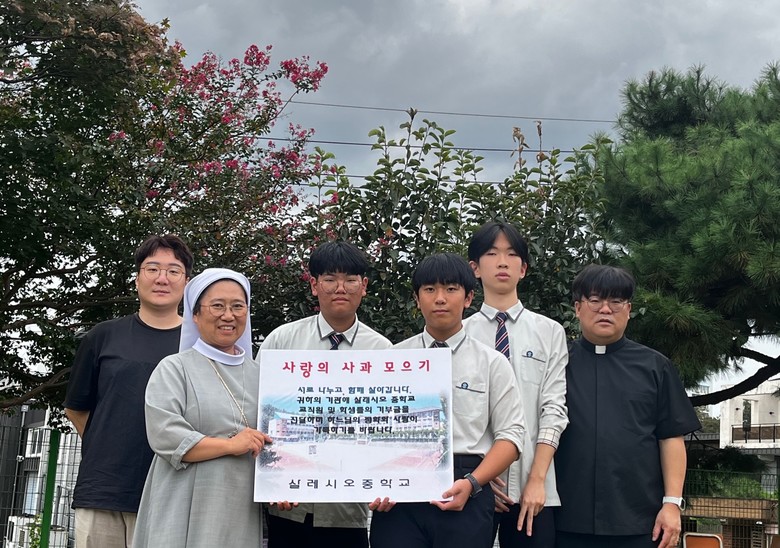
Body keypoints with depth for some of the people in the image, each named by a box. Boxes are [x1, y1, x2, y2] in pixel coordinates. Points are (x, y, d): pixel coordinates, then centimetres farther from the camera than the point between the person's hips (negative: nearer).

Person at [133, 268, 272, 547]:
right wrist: (230, 445, -14)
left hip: (244, 515, 4)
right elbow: (164, 435, -12)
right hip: (188, 514, -4)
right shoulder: (174, 369, 1)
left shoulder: (259, 374, 15)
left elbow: (274, 441, 16)